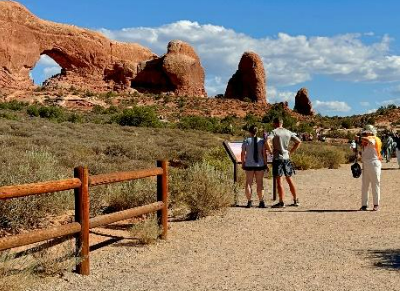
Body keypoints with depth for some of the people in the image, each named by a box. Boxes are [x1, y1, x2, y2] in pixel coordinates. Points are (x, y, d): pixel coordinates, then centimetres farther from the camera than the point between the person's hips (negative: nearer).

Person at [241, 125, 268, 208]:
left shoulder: (246, 141, -2)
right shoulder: (261, 141, -2)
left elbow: (243, 154, -1)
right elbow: (264, 154, -4)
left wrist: (242, 163, 9)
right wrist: (265, 163, 4)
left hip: (249, 165, 0)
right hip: (260, 164, 0)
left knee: (248, 183, 7)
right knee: (259, 183, 6)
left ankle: (249, 201, 5)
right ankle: (261, 202, 7)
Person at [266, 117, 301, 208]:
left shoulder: (274, 132, -7)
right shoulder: (288, 132, 8)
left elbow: (267, 142, -22)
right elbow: (299, 141, 11)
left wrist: (270, 150, -7)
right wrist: (291, 151, 13)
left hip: (277, 158, -5)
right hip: (286, 158, 5)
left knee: (279, 181, -2)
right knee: (289, 180, 13)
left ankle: (281, 202, -1)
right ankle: (296, 200, 17)